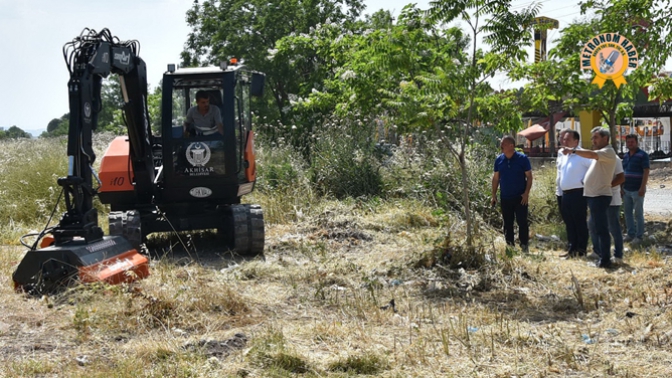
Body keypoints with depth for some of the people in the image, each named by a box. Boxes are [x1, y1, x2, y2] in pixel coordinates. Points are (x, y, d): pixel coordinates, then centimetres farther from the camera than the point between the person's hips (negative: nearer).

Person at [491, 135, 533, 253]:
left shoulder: (522, 159, -7)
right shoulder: (499, 160, 3)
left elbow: (529, 176, -5)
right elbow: (495, 178, 10)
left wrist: (526, 193, -13)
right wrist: (494, 195, 7)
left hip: (520, 197, -4)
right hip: (505, 198, 4)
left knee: (522, 222, -3)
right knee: (507, 223, 9)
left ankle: (524, 246, 4)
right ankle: (509, 246, 18)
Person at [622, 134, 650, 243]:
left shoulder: (642, 155, -8)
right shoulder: (626, 156, 13)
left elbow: (646, 172, -13)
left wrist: (642, 188, -20)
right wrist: (622, 187, 13)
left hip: (637, 190, -7)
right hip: (626, 190, 7)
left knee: (638, 214, -1)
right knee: (628, 213, 9)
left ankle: (639, 236, 5)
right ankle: (630, 234, 18)